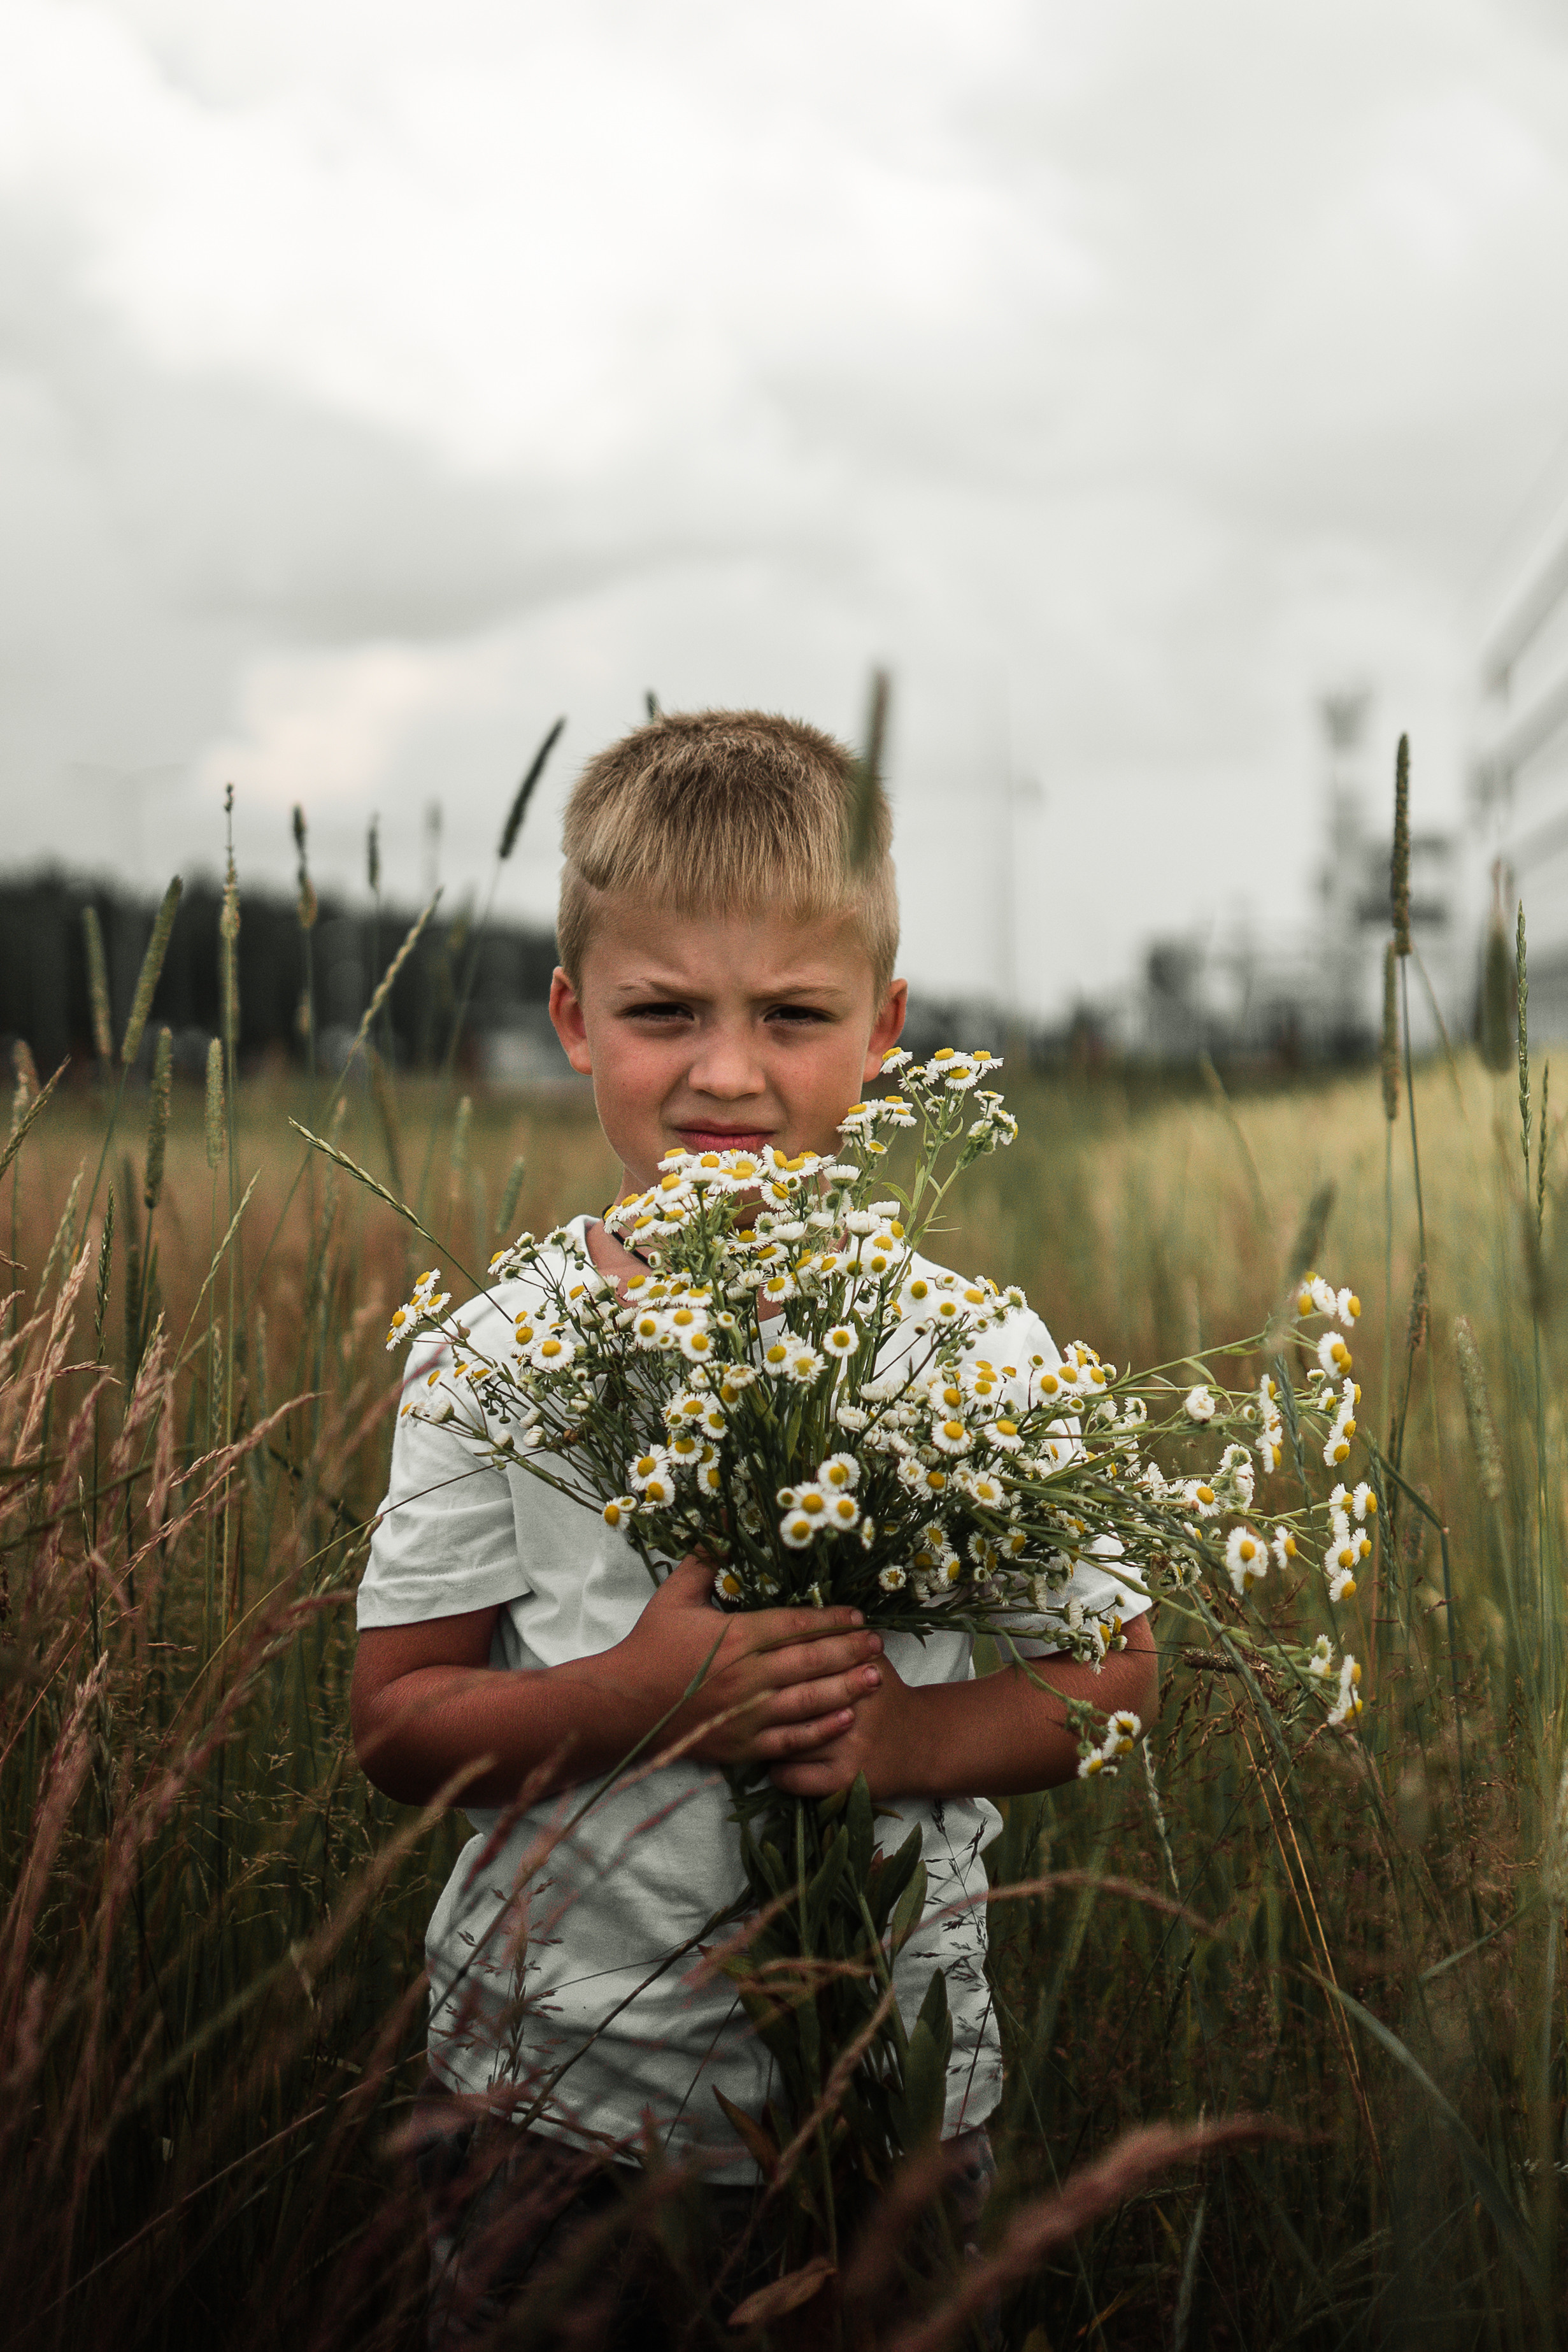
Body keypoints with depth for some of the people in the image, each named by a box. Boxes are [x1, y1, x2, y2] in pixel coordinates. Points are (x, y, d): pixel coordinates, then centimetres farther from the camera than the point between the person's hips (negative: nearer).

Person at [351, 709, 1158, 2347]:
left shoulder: (984, 1352, -7)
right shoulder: (500, 1356, -8)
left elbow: (1114, 1672, 0)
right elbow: (395, 1724, -5)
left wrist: (901, 1739, -19)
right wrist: (638, 1699, -22)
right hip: (553, 2088, 0)